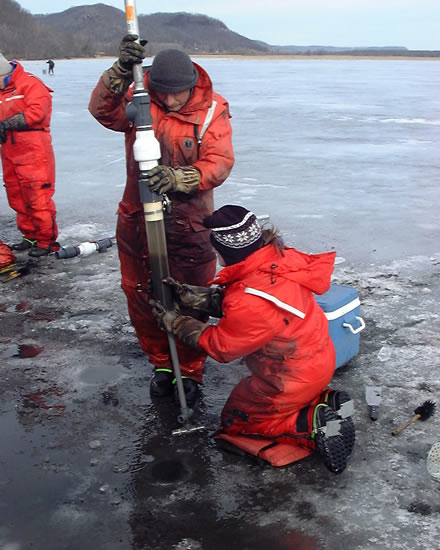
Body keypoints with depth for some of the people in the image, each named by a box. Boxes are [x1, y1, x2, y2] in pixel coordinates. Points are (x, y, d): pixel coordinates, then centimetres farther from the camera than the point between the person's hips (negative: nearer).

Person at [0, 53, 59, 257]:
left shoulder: (30, 84, -7)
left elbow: (36, 112, -20)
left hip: (33, 153, -8)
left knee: (38, 197, -7)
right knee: (17, 198, 12)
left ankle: (47, 240, 0)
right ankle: (31, 236, 24)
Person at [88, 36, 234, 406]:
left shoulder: (211, 110, -10)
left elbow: (219, 163, -20)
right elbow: (103, 111, -21)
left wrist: (179, 179, -36)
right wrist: (121, 71, -36)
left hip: (189, 222, -3)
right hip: (137, 219, 3)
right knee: (140, 295, 14)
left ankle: (190, 372, 27)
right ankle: (162, 364, 35)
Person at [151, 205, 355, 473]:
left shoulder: (252, 303, -36)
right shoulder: (276, 258, -11)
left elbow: (221, 347, -15)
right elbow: (227, 301, 4)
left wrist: (174, 322, -7)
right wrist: (190, 295, -5)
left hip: (296, 378, -8)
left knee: (235, 420, 14)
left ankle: (312, 425, -2)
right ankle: (324, 403, 12)